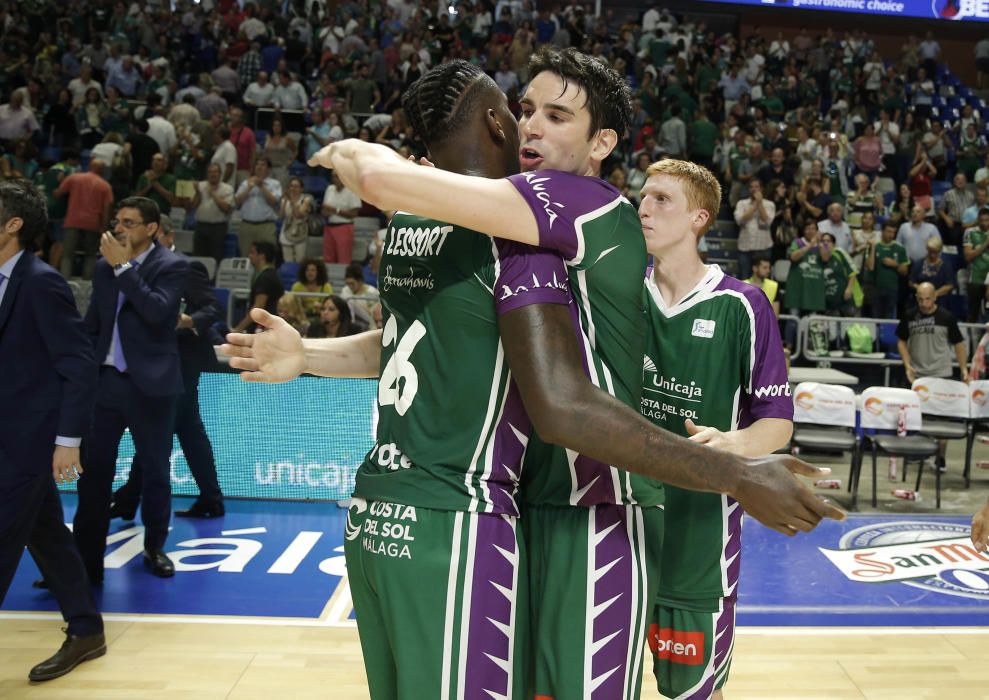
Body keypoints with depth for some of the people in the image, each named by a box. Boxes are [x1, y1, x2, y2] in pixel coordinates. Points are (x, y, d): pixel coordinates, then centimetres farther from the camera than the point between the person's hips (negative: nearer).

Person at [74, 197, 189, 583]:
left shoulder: (172, 266, -6)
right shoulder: (104, 265, 10)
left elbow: (158, 311, -23)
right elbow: (92, 323, 15)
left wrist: (123, 267, -17)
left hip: (149, 384, -4)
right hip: (106, 380, 4)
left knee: (156, 471, 8)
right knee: (93, 469, 3)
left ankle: (155, 548, 25)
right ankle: (86, 558, 10)